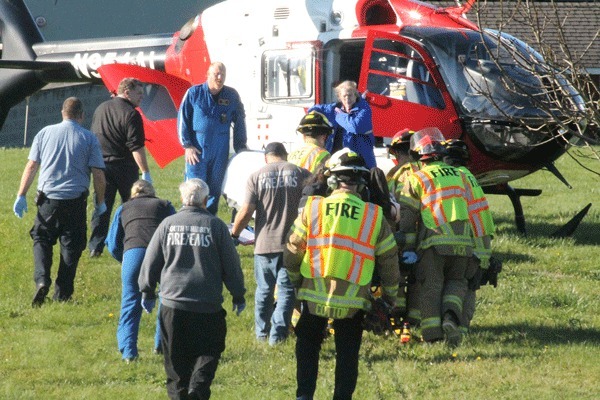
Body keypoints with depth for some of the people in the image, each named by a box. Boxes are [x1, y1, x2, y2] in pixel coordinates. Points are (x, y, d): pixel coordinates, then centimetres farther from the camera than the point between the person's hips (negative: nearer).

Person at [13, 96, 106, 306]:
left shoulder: (45, 133, 5)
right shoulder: (89, 138, 2)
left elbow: (31, 166, 3)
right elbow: (98, 175, 0)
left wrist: (21, 195, 7)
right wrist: (100, 203, 11)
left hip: (48, 197, 1)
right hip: (76, 200, -1)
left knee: (42, 239, 12)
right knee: (71, 246, 8)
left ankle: (41, 280, -10)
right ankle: (62, 293, 8)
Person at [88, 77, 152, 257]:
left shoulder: (100, 109, 11)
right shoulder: (131, 114, -13)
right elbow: (136, 147, -19)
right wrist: (145, 171, -17)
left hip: (101, 166, 5)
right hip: (124, 166, -5)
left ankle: (95, 247, -3)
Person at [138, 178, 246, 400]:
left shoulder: (168, 224, 1)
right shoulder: (216, 226, -2)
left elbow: (151, 262, 7)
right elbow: (231, 264, 3)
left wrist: (147, 291, 21)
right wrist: (238, 295, 14)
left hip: (172, 302, 2)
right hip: (208, 305, -1)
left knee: (176, 359, 11)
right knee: (208, 352, 5)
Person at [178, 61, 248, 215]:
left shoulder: (232, 96, 4)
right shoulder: (194, 93, -2)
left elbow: (239, 121, 14)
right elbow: (182, 120, 0)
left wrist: (240, 146, 9)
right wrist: (187, 145, -6)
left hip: (220, 152, 3)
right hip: (197, 150, -3)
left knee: (215, 189, 8)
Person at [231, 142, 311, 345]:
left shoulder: (256, 176, -1)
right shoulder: (301, 174, 1)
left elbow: (246, 212, -5)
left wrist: (234, 235, 10)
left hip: (264, 243, 1)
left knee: (264, 290, 16)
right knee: (286, 290, 5)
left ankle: (262, 331, 28)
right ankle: (278, 334, 0)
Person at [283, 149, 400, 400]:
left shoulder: (312, 209, -5)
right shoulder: (375, 216, -2)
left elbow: (292, 251, 2)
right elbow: (388, 260, 5)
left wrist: (296, 280, 20)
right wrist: (390, 294, 20)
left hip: (313, 296, 0)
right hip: (353, 301, 0)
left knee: (308, 345, 15)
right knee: (347, 352, 12)